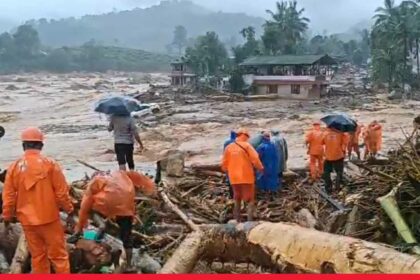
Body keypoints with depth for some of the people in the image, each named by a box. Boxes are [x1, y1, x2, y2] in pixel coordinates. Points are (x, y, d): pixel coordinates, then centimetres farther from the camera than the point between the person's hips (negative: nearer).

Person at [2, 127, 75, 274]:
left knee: (37, 256, 15)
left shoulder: (14, 167, -3)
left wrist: (7, 217, 14)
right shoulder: (50, 164, -11)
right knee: (58, 255, 6)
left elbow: (8, 196, 1)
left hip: (27, 221, 3)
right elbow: (62, 192, -9)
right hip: (49, 218, -3)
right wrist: (69, 212, 2)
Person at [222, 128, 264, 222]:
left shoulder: (228, 147, 5)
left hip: (234, 178, 4)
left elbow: (224, 164, 7)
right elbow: (255, 159, -13)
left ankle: (238, 221, 19)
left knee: (237, 200, 18)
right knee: (250, 199, 5)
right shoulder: (246, 145, -7)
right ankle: (250, 220, -6)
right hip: (247, 177, -4)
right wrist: (260, 168, 4)